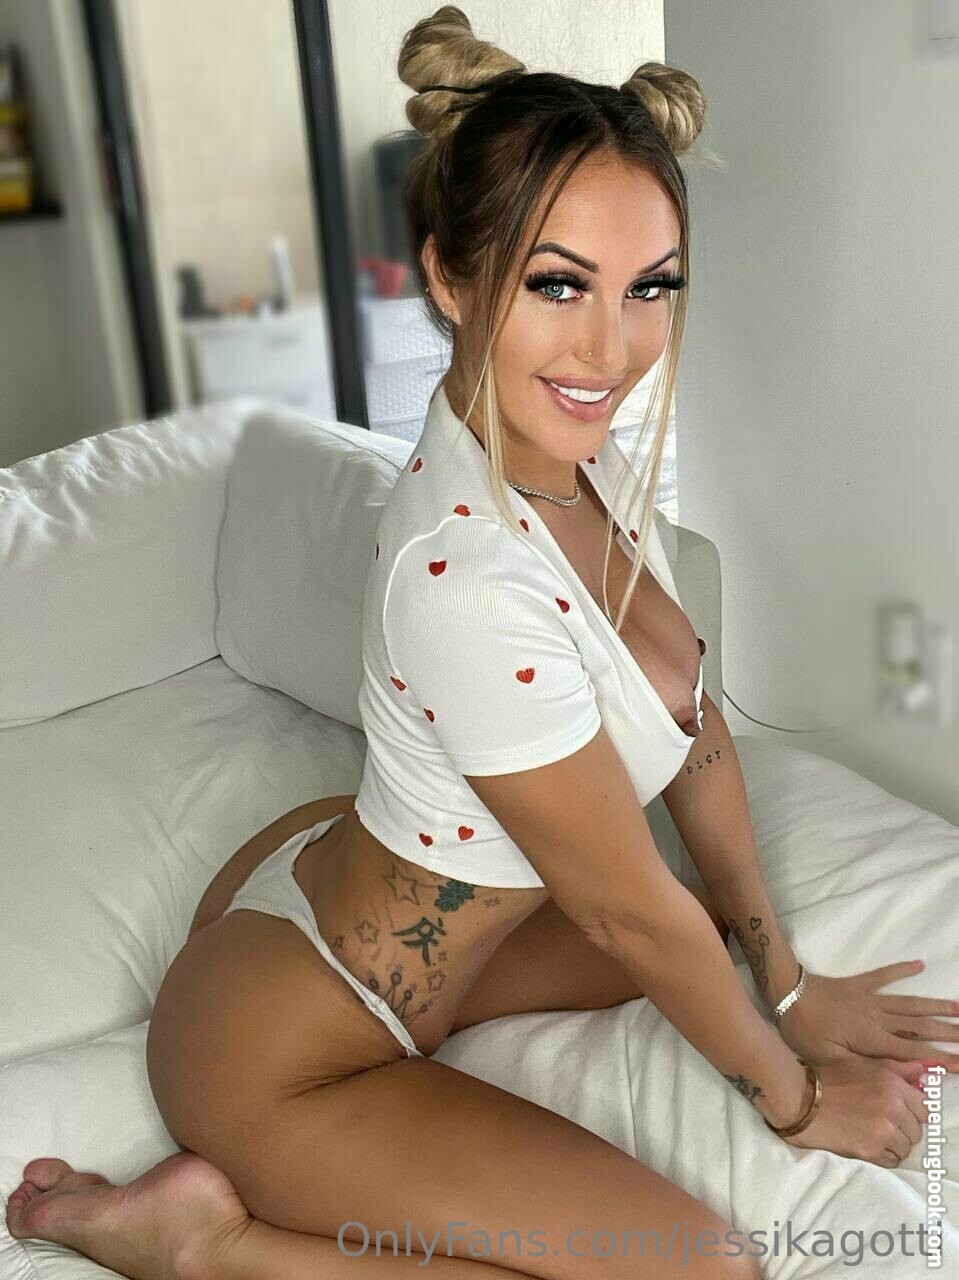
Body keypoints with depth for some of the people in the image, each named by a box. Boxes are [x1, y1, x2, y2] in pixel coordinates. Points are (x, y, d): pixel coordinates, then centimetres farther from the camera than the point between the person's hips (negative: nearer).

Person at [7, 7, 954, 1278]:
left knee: (705, 946, 21)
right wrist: (793, 1098, -4)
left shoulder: (591, 461, -7)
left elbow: (698, 737, 2)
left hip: (335, 878, 9)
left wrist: (785, 980, 9)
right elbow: (631, 911, -21)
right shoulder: (471, 579, -35)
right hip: (283, 1051, -8)